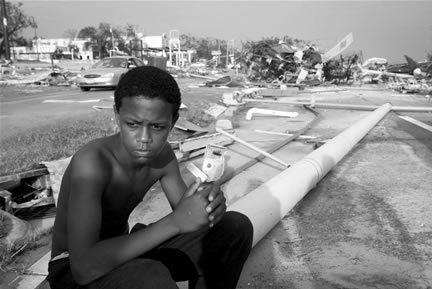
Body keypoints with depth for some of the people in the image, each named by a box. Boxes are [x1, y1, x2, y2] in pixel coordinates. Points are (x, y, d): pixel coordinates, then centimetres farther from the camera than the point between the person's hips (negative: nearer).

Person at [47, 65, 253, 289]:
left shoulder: (162, 154, -10)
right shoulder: (91, 163, -31)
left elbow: (185, 212, -3)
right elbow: (84, 266, -36)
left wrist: (210, 202, -27)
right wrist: (174, 222, -39)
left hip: (124, 252, 6)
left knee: (236, 227, -4)